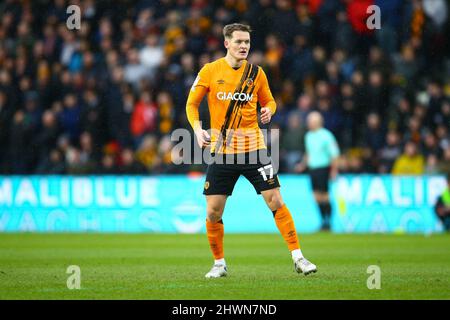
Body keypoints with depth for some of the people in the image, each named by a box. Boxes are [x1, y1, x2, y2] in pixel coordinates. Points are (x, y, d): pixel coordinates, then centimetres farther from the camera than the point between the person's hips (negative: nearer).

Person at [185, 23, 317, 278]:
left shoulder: (256, 73, 4)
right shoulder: (210, 71, 0)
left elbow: (269, 100, 17)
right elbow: (192, 104, 7)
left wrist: (269, 110, -7)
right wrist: (198, 129, -10)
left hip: (253, 146, 0)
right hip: (221, 150, 0)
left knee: (276, 202, -7)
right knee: (213, 212, -2)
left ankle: (298, 257, -1)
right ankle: (219, 263, 18)